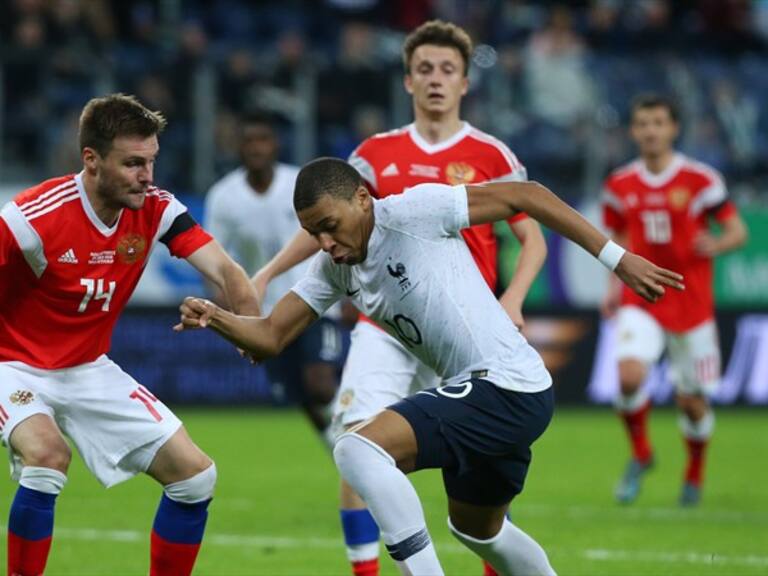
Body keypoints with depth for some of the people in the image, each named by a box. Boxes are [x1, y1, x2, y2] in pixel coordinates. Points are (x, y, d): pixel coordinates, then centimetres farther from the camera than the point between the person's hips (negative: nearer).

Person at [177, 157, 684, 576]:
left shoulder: (410, 212, -14)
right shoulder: (334, 267, 9)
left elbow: (526, 196, -12)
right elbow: (270, 338, 8)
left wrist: (617, 258, -14)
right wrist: (214, 317, -13)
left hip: (506, 387, -10)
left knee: (358, 450, -21)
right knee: (477, 529, 30)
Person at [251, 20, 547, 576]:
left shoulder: (490, 155, 1)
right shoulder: (377, 152, 9)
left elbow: (533, 240, 1)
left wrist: (512, 300, -17)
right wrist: (265, 275, 8)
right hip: (385, 327, 2)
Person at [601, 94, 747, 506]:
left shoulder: (700, 180, -6)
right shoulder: (620, 185, 3)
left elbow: (738, 232, -4)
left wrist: (716, 245, -27)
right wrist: (616, 284, 3)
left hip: (691, 302, -1)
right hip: (640, 300, 1)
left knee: (692, 401, 5)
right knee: (629, 374, -23)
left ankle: (695, 475, 31)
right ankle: (640, 454, 2)